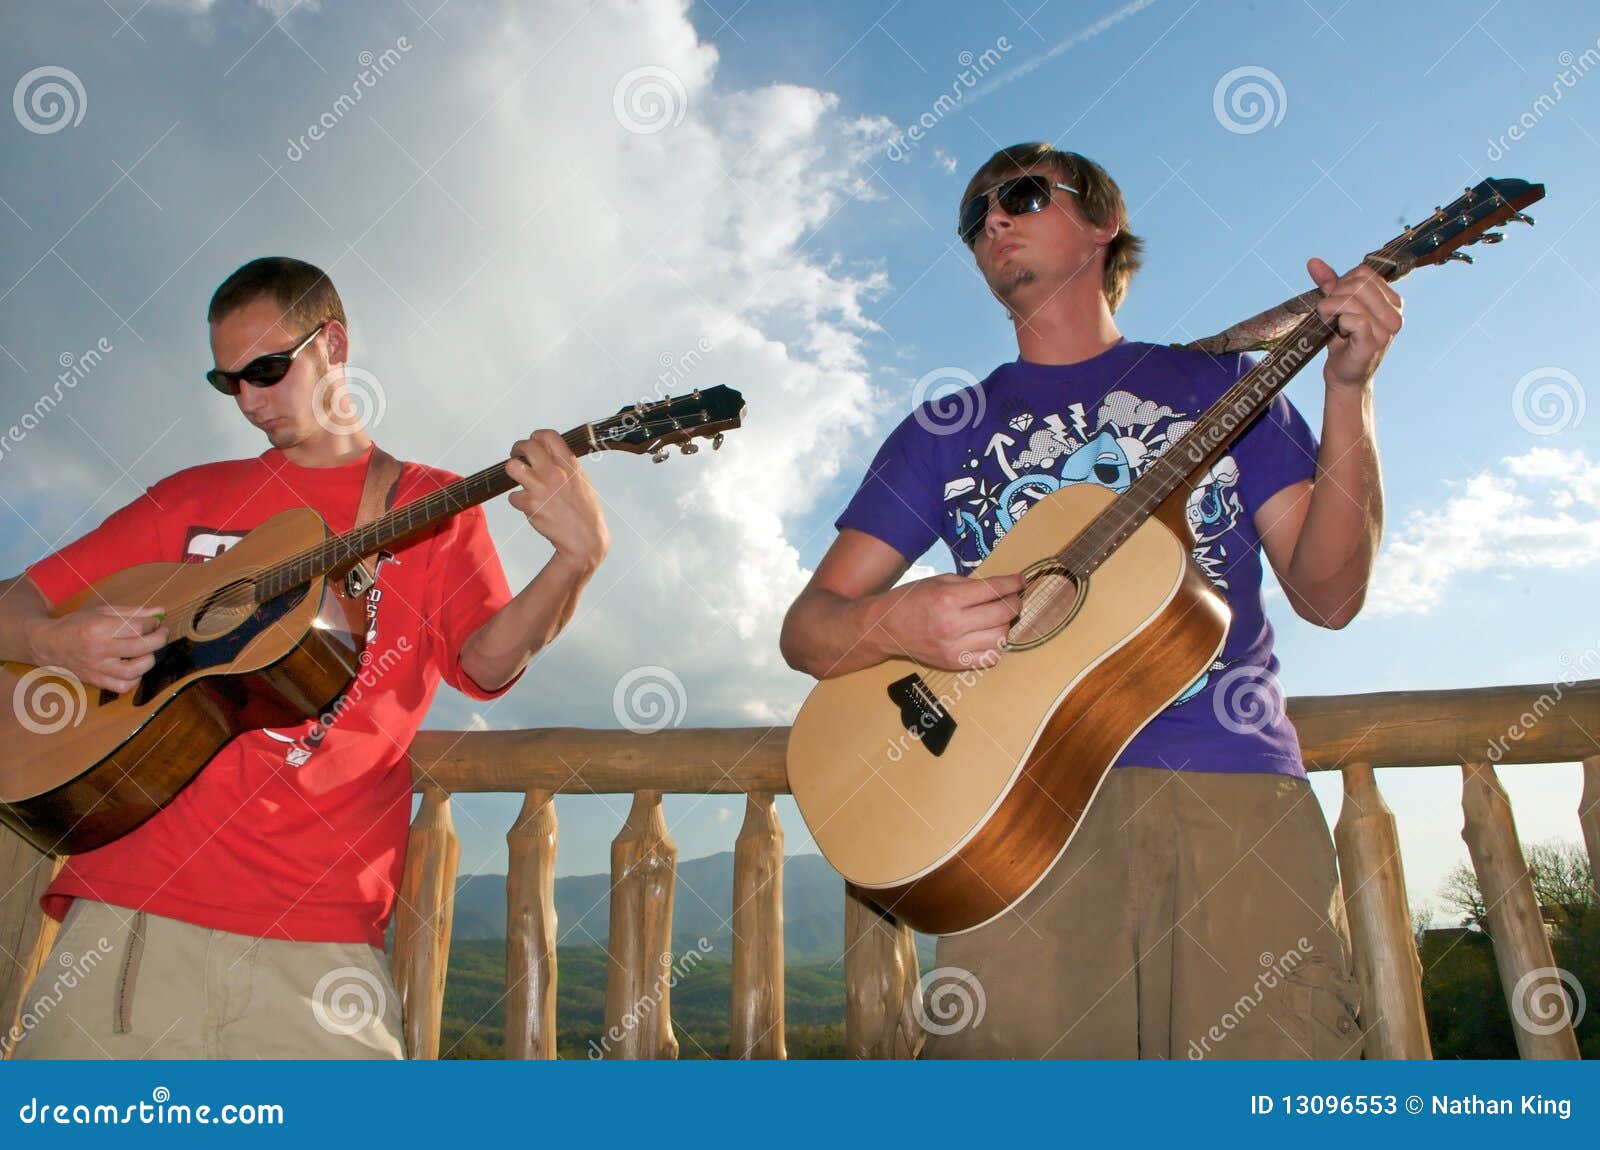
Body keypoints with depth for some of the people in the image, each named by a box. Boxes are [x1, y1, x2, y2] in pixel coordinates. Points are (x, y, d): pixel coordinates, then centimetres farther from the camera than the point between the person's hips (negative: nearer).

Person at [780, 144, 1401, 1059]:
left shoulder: (1218, 384, 17)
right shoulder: (943, 431, 16)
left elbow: (1329, 594, 8)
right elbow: (807, 627, 11)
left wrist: (1350, 392, -3)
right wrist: (896, 623, -12)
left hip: (1236, 777, 1)